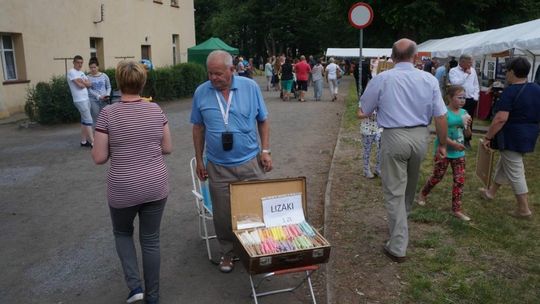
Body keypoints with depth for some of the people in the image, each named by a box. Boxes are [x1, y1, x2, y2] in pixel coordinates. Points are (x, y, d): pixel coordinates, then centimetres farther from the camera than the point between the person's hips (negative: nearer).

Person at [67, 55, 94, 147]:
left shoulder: (81, 72, 17)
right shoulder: (71, 72, -9)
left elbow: (90, 84, 6)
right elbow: (80, 85, -17)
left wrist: (82, 82, -9)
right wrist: (85, 83, 1)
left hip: (86, 99, 9)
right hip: (80, 100, -9)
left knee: (84, 120, 11)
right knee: (89, 121, -10)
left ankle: (83, 141, 17)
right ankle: (93, 142, -8)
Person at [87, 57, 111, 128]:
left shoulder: (104, 76, 5)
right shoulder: (88, 77, -1)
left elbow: (108, 87, 9)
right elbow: (89, 90, -6)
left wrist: (107, 95, -9)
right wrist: (99, 96, -16)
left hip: (104, 101, 2)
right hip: (93, 100, -2)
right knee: (95, 119, -3)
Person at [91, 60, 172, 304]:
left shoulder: (108, 113, -11)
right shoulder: (155, 110, -3)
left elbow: (99, 157, -9)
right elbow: (167, 148, 3)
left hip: (123, 190, -2)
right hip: (156, 186, 2)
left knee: (122, 233, 25)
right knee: (150, 240, 15)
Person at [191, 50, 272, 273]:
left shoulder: (250, 87, -5)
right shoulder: (201, 93, -3)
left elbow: (263, 121, 4)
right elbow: (198, 128, 6)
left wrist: (265, 150, -2)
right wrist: (199, 160, 7)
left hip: (250, 162, 0)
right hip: (218, 167, 1)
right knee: (223, 214, 9)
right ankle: (227, 253, 31)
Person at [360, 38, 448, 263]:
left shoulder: (381, 79, -7)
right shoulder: (429, 79, -1)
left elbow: (365, 111, 3)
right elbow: (440, 116, 0)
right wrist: (443, 144, 10)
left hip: (394, 137, -3)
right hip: (420, 137, 4)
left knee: (394, 192, 3)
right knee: (410, 185, 25)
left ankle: (398, 247, 5)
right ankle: (403, 217, 50)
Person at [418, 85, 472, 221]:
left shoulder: (464, 113, 4)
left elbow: (467, 134, 10)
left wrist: (467, 125, -10)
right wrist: (454, 144, -27)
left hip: (459, 153, 6)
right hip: (443, 151, -5)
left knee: (460, 180, 4)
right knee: (437, 177, 8)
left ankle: (457, 209, 13)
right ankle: (423, 193, 37)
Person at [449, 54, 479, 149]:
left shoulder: (473, 70, 12)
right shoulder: (453, 71, -4)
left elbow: (476, 84, 16)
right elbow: (455, 83, -21)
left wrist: (476, 96, 5)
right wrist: (466, 74, -12)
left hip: (471, 100, 5)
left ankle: (467, 140, 20)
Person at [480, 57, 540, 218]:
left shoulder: (510, 91, -19)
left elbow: (501, 118, -25)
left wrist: (488, 137, -18)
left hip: (511, 137, -8)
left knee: (515, 172, 1)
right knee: (503, 164, 23)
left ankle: (524, 209, 9)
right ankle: (491, 192, 39)